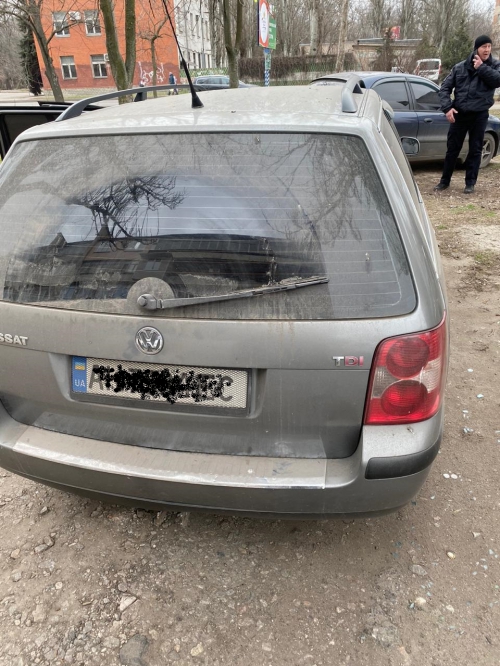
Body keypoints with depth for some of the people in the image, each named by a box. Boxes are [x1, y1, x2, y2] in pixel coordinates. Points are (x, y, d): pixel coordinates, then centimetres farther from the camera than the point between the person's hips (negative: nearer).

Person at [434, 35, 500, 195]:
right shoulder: (460, 67, 2)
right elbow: (445, 87, 3)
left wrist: (482, 68, -16)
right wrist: (447, 107, -10)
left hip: (479, 115, 0)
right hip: (459, 114, 1)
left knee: (475, 150, 4)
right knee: (452, 148, 5)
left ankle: (470, 183, 13)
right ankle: (445, 181, 17)